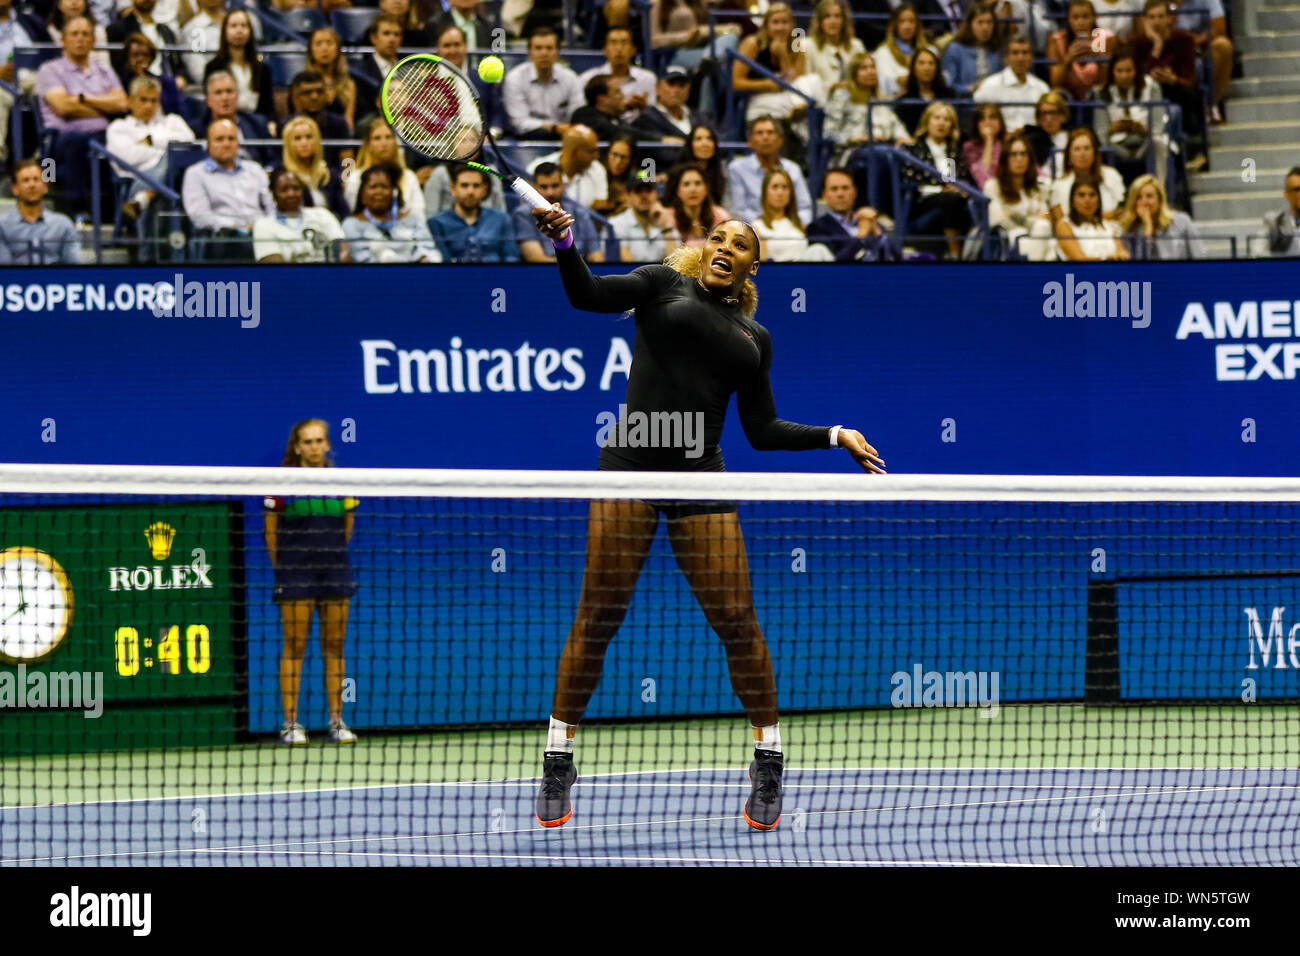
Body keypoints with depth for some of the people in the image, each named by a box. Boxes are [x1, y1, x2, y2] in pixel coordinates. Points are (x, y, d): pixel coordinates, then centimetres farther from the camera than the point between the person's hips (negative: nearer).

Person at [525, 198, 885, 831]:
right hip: (631, 466, -2)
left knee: (737, 621, -2)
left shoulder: (753, 338, 19)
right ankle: (558, 759, 9)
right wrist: (564, 243, -22)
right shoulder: (666, 285, 11)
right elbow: (589, 295, -4)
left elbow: (762, 429, 19)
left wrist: (836, 435, 9)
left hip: (700, 479, 3)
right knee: (597, 617, -2)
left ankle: (769, 761, 12)